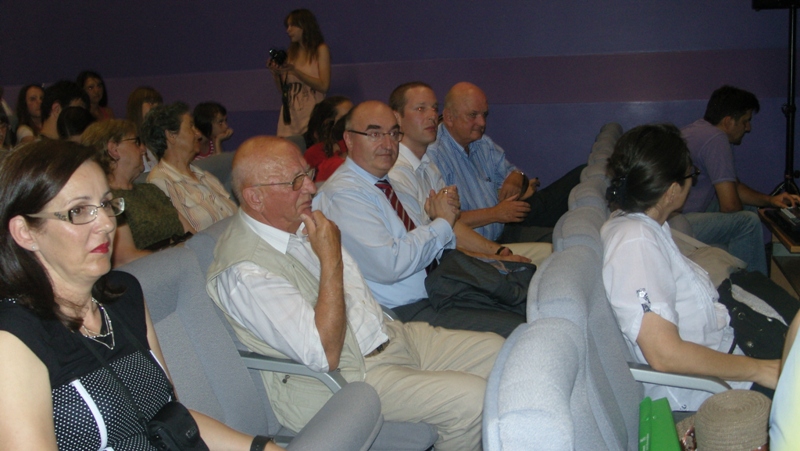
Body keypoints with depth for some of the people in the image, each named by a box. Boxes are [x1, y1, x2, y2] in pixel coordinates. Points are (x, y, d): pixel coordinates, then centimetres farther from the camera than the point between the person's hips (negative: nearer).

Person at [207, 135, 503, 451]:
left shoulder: (300, 221, 5)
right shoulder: (246, 273, -23)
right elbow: (326, 356, -26)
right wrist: (331, 259, -25)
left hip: (386, 337, 9)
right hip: (346, 375, -9)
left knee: (494, 351, 4)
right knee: (472, 401, -21)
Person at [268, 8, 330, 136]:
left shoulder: (320, 50, 2)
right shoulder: (291, 53, 14)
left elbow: (324, 86, -10)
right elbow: (283, 91, 14)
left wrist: (295, 71, -15)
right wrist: (275, 73, -3)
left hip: (311, 118, -4)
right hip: (289, 118, 4)